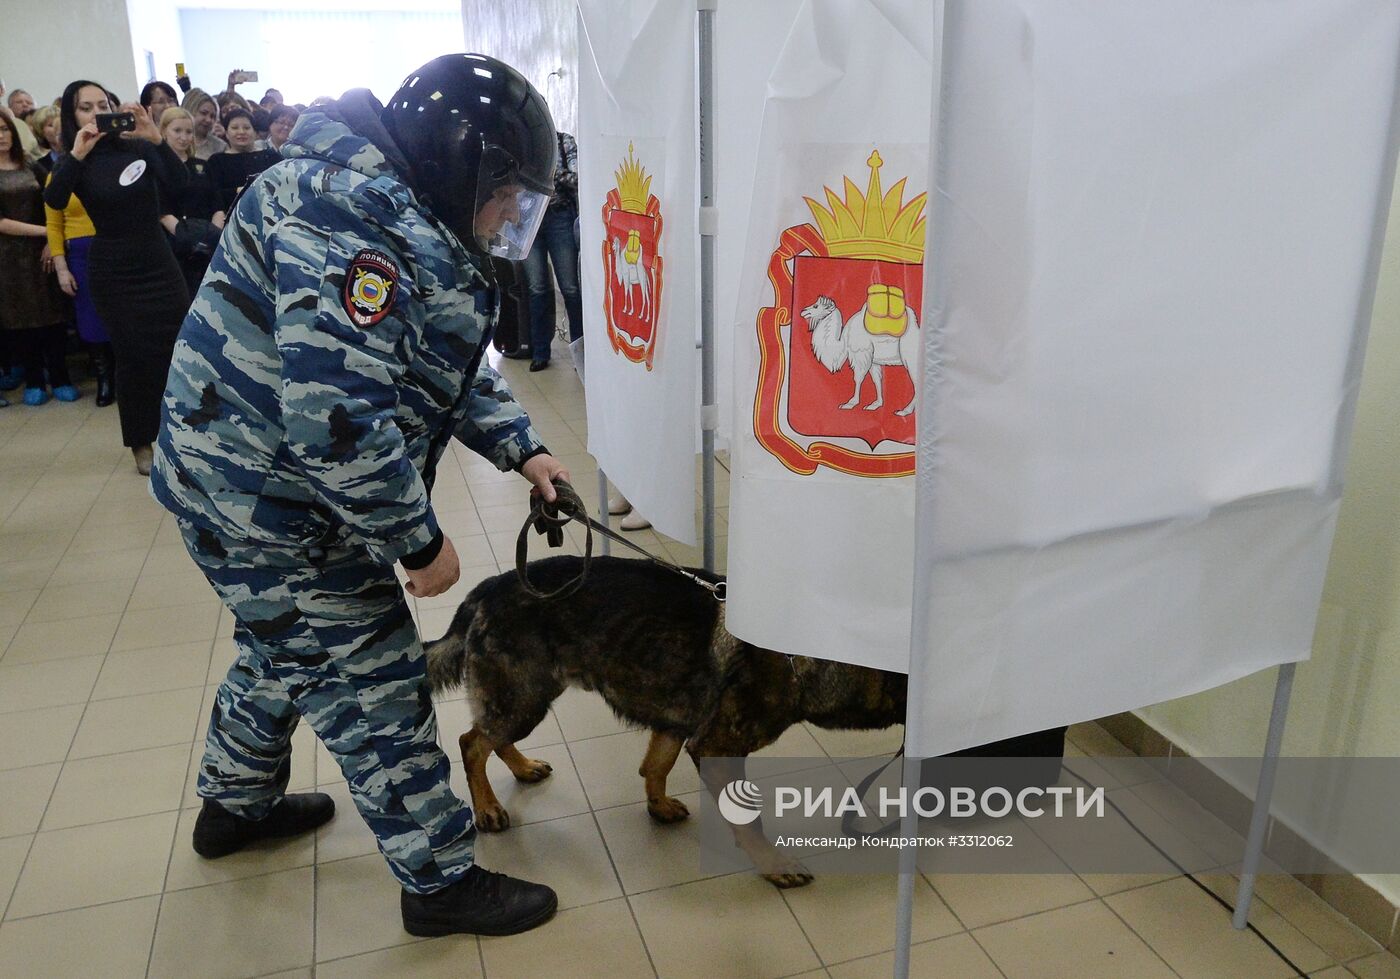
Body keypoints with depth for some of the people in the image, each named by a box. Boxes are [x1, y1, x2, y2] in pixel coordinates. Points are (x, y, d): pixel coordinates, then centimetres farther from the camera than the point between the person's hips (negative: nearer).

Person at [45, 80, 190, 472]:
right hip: (112, 272, -1)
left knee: (178, 347, -1)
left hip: (158, 262, 1)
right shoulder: (73, 163, -2)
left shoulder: (137, 147, -1)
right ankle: (140, 442, 13)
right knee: (134, 356, 0)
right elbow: (54, 201, -19)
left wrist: (155, 138, -26)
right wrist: (77, 155, -29)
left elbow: (177, 182, -13)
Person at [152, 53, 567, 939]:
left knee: (288, 652, 28)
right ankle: (442, 883, 18)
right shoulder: (348, 214, -26)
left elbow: (456, 365, 17)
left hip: (259, 490, 11)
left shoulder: (411, 222, 9)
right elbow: (337, 415, -33)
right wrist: (421, 541, -23)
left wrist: (522, 448, 6)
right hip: (272, 502, -11)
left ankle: (237, 803, 52)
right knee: (377, 691, 1)